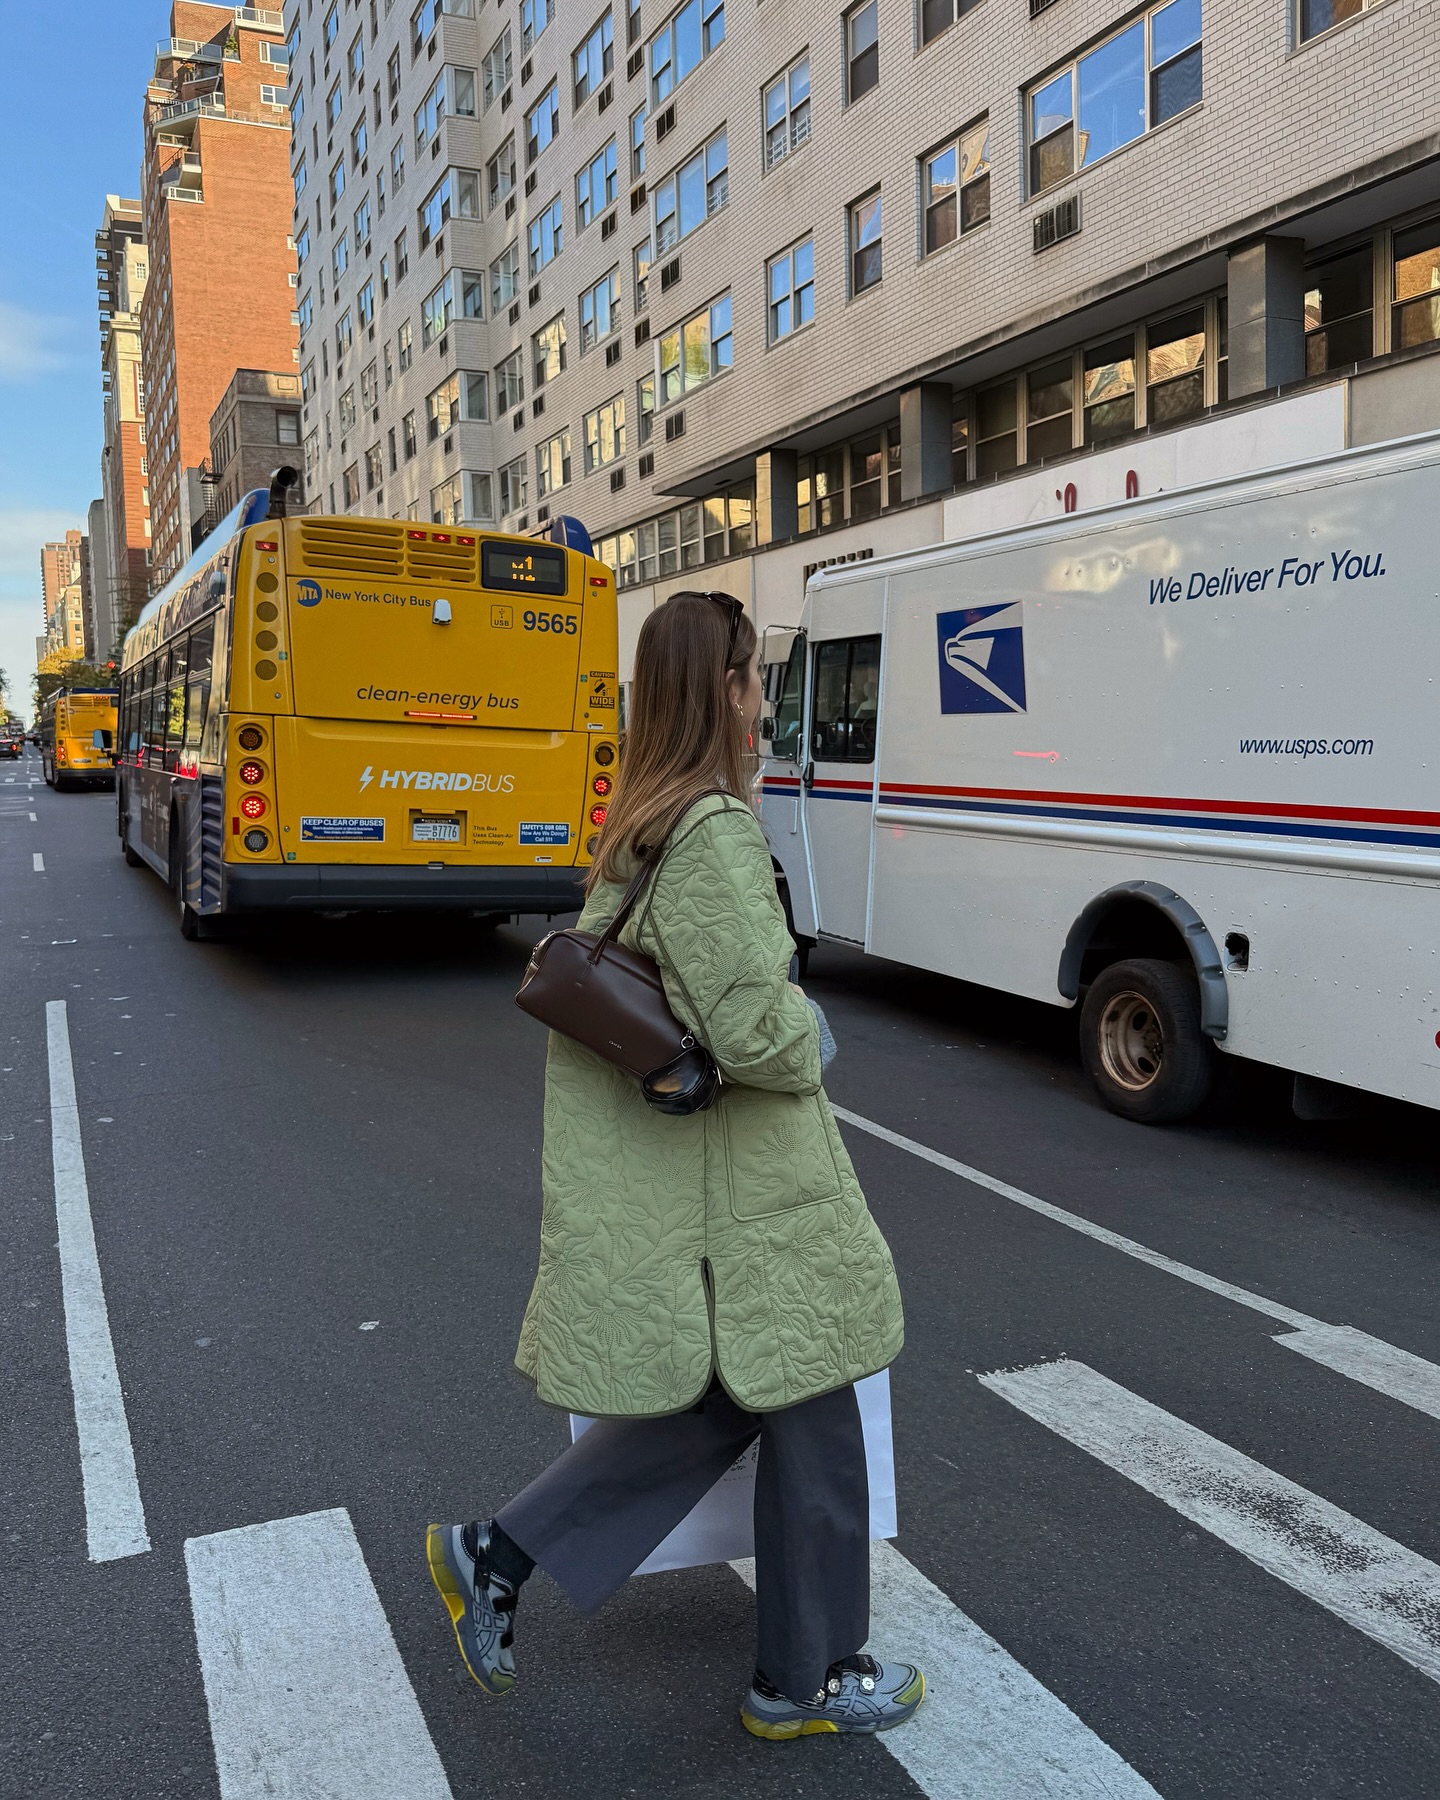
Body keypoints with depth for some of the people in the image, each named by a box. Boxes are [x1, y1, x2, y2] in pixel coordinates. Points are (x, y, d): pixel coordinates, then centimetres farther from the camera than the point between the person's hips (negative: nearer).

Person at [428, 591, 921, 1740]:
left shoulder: (637, 821, 8)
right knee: (809, 1409, 9)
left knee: (717, 1397, 20)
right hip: (746, 1181, -9)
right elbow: (753, 1030, -25)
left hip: (660, 1164, 9)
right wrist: (809, 1036, -5)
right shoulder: (719, 828, -21)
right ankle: (808, 1678, 29)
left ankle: (502, 1555, 23)